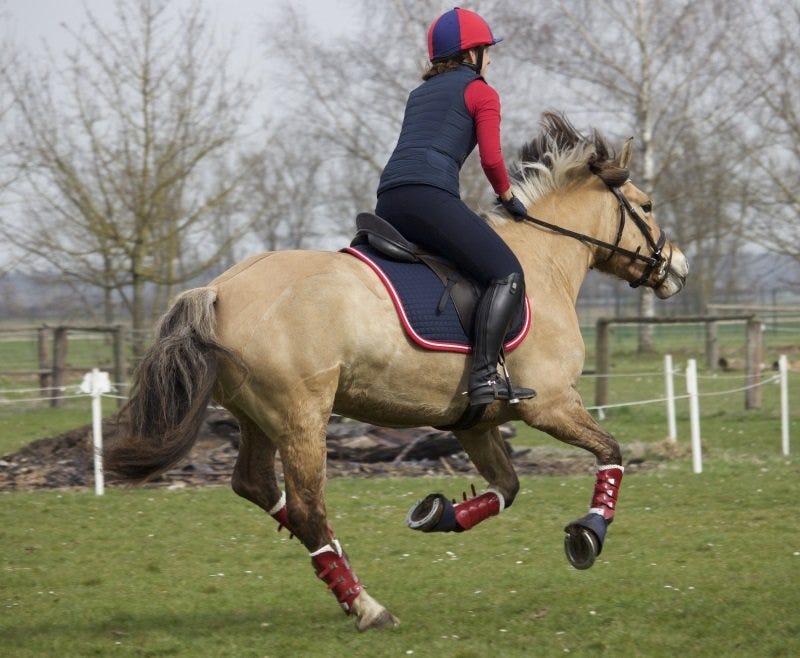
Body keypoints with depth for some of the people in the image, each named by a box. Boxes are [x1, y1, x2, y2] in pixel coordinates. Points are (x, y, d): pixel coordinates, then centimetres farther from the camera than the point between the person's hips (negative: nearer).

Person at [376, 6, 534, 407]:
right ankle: (484, 377, -28)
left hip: (387, 202, 8)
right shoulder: (482, 93, 9)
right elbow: (491, 160, 0)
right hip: (429, 196, -8)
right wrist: (508, 198, 18)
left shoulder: (420, 94, 31)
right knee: (507, 275, -12)